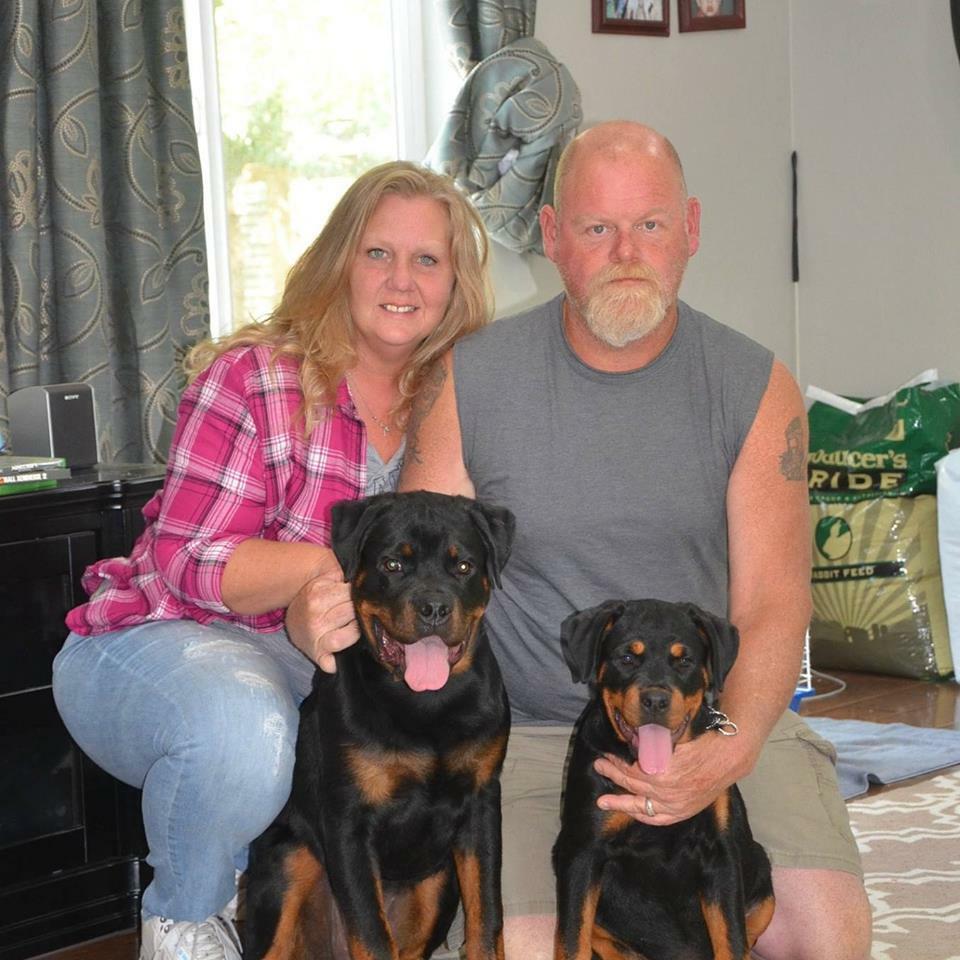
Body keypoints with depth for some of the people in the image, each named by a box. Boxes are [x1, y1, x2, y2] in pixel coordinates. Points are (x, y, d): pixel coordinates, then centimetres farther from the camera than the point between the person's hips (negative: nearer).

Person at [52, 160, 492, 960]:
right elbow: (187, 564, -17)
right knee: (244, 727, -39)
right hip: (155, 641, -5)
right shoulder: (254, 377, -12)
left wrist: (320, 624, -20)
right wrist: (343, 561, -30)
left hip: (307, 662, 5)